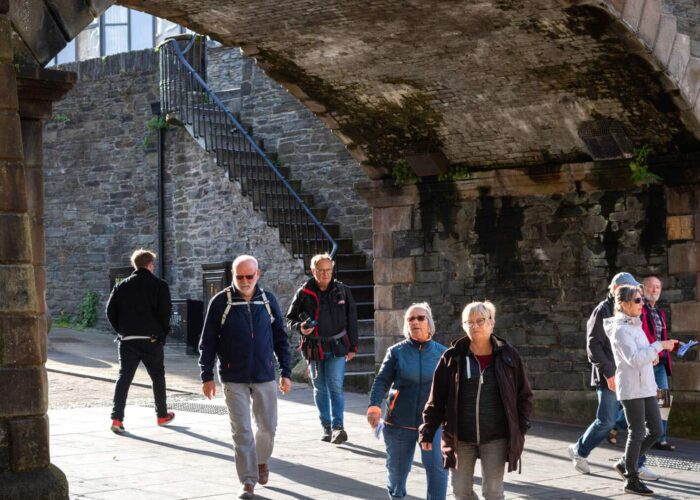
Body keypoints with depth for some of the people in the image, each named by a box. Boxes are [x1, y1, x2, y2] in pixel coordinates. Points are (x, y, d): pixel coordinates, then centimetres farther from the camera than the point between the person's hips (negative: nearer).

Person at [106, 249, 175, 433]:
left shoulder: (122, 286, 7)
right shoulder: (159, 285, -4)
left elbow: (110, 310, 3)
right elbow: (164, 312, -11)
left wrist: (121, 330, 13)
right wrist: (163, 332, 4)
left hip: (127, 340, 2)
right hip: (151, 339, -2)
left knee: (124, 377, 2)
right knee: (157, 376, 14)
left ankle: (117, 418, -11)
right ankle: (162, 415, 26)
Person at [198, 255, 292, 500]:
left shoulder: (268, 300, 2)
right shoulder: (220, 302, -5)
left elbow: (280, 339, 8)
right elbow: (208, 342, -1)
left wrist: (286, 373, 6)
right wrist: (207, 376, -3)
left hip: (265, 377, 2)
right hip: (234, 379, -2)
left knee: (268, 427, 10)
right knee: (242, 431, -2)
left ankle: (261, 460, 38)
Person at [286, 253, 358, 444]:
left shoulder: (342, 291, 2)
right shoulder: (304, 293, -1)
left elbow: (352, 320, 9)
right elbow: (290, 318, 7)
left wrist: (352, 347, 7)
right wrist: (300, 327, -15)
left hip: (337, 347, -1)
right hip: (314, 348, 1)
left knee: (336, 387, -11)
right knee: (320, 389, 8)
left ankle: (338, 426, -13)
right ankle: (326, 427, 17)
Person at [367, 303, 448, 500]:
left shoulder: (441, 353, 2)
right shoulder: (396, 351, 0)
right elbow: (382, 380, -5)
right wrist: (374, 406, -21)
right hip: (399, 423, 1)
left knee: (437, 466, -18)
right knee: (397, 469, 13)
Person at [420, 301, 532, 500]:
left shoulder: (508, 356, -1)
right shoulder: (453, 357, -2)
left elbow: (524, 396, 5)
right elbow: (436, 399, 1)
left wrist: (520, 430, -2)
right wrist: (428, 432, -3)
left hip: (496, 438, -1)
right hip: (460, 438, 1)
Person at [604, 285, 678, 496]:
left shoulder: (635, 325, 14)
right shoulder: (620, 330, -14)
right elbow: (634, 359, -25)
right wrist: (659, 346, -23)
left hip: (646, 387, 9)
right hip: (631, 389, -9)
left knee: (656, 430, 8)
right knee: (637, 433, -3)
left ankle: (625, 464, 22)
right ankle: (631, 480, 8)